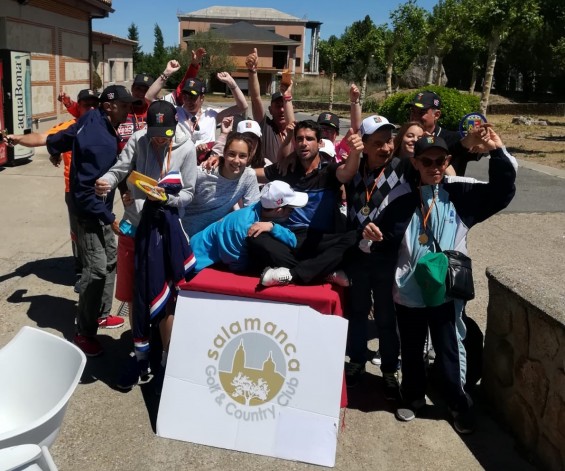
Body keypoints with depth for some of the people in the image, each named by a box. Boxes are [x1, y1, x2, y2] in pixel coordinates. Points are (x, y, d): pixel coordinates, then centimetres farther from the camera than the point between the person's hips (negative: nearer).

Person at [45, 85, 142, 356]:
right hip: (90, 211, -10)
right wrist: (110, 218, -23)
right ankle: (84, 333, 3)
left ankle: (98, 315, 30)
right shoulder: (98, 140, -27)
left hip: (100, 207, 10)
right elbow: (87, 188, -27)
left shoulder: (95, 120, 1)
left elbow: (56, 140, 14)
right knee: (96, 270, -8)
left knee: (110, 261, 16)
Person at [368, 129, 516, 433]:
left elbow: (502, 192, -7)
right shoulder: (402, 197, -1)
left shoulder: (461, 194, -1)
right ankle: (413, 397, 38)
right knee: (411, 349, 17)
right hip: (409, 289, 1)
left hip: (447, 290, -1)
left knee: (449, 349, 10)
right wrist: (373, 235, -22)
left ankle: (459, 405, 28)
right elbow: (387, 235, 1)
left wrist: (498, 153, -19)